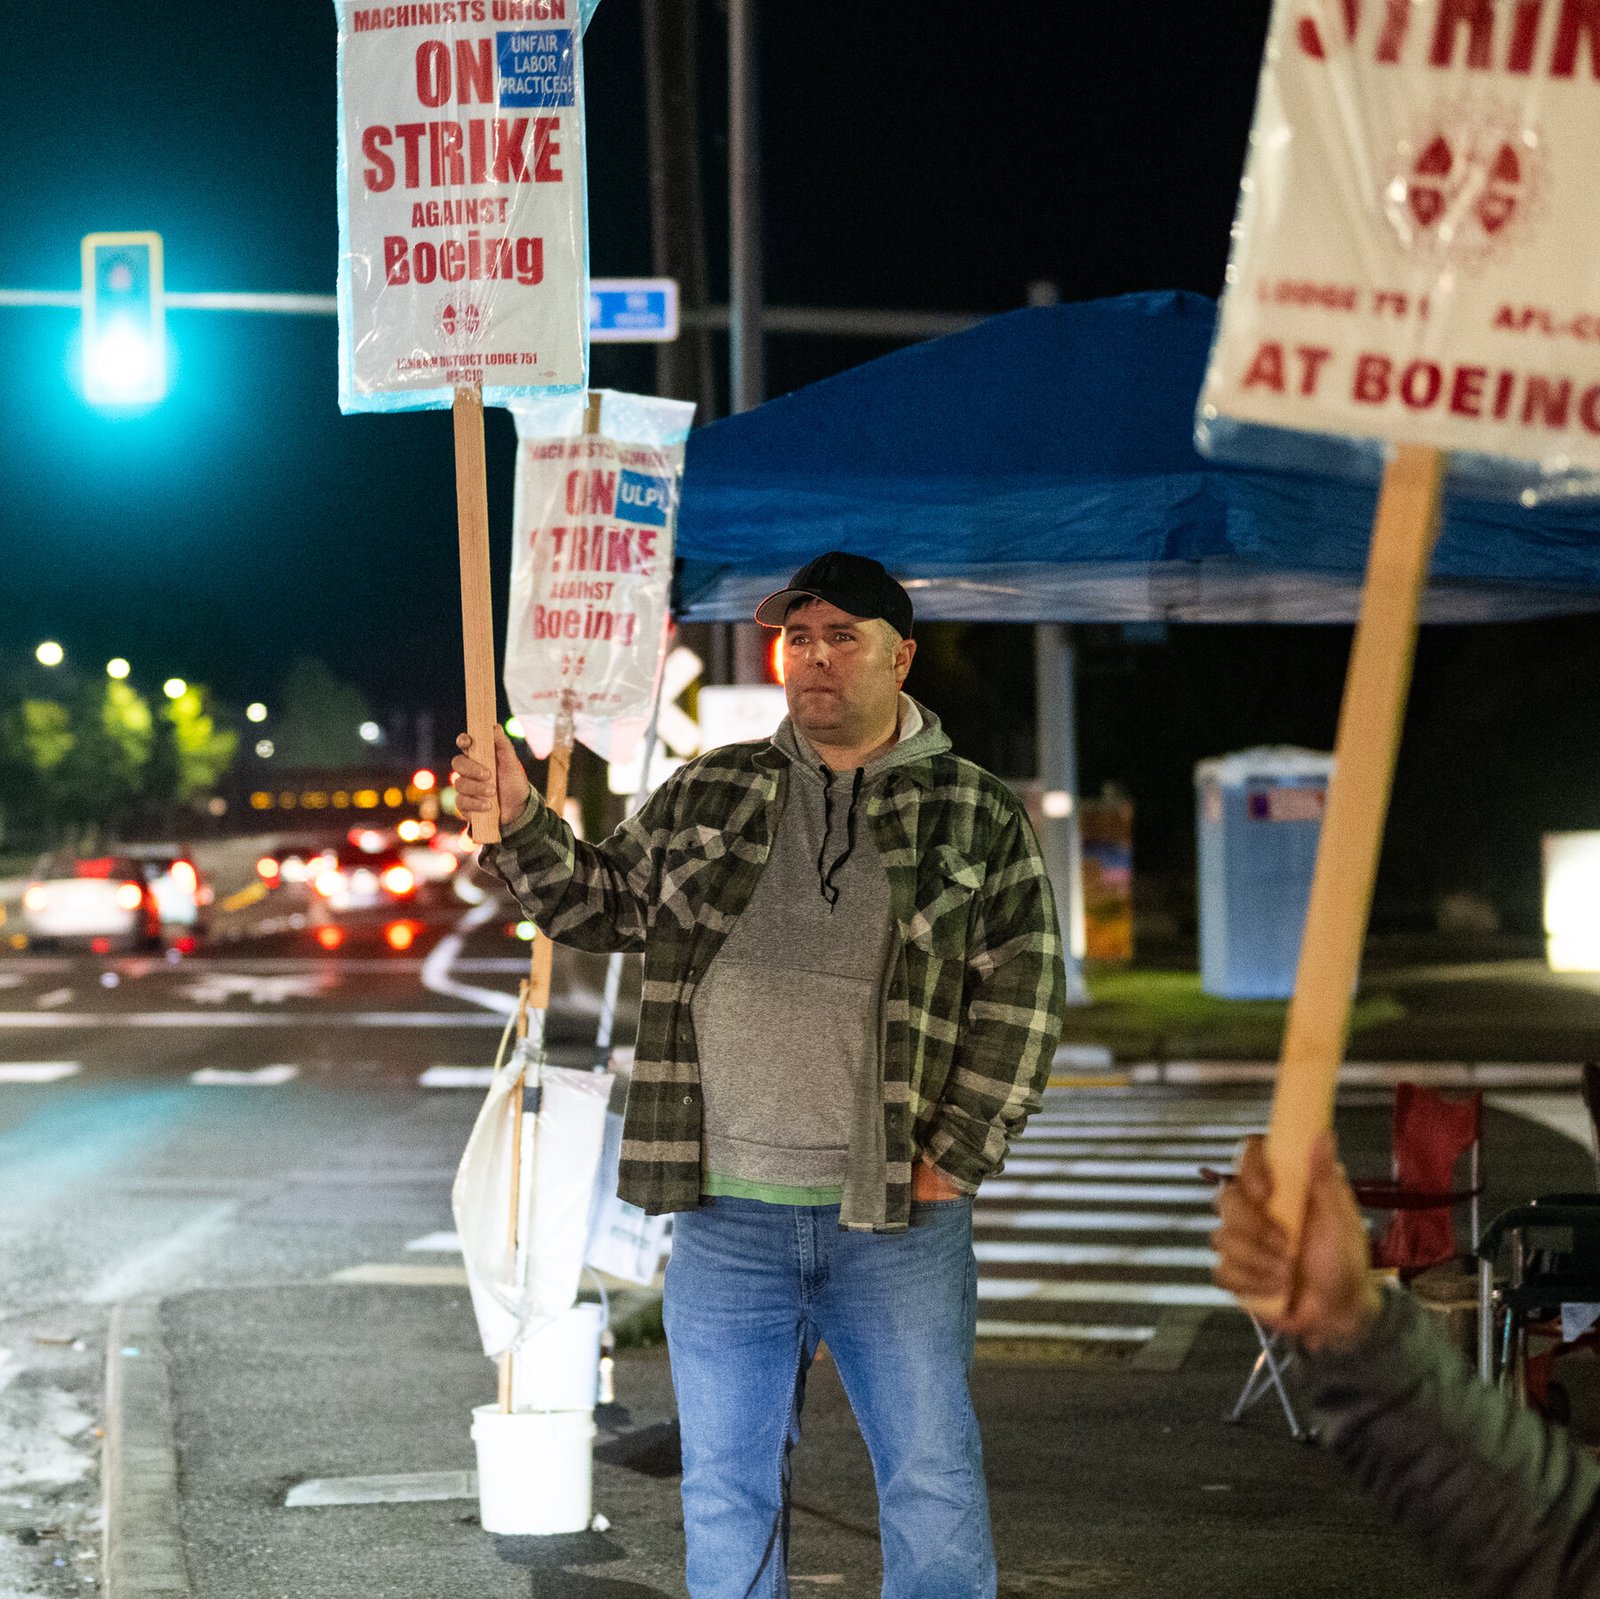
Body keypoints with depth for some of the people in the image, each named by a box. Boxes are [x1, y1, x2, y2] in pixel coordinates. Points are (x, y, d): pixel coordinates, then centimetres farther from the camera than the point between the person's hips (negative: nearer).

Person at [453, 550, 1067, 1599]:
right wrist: (522, 821, -1)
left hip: (899, 1221, -2)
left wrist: (956, 1156, -7)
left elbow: (1023, 992, -2)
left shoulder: (977, 817, 1)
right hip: (726, 1215, 2)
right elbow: (607, 904, 15)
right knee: (728, 1490, 9)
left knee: (934, 1485, 1)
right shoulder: (708, 795, 9)